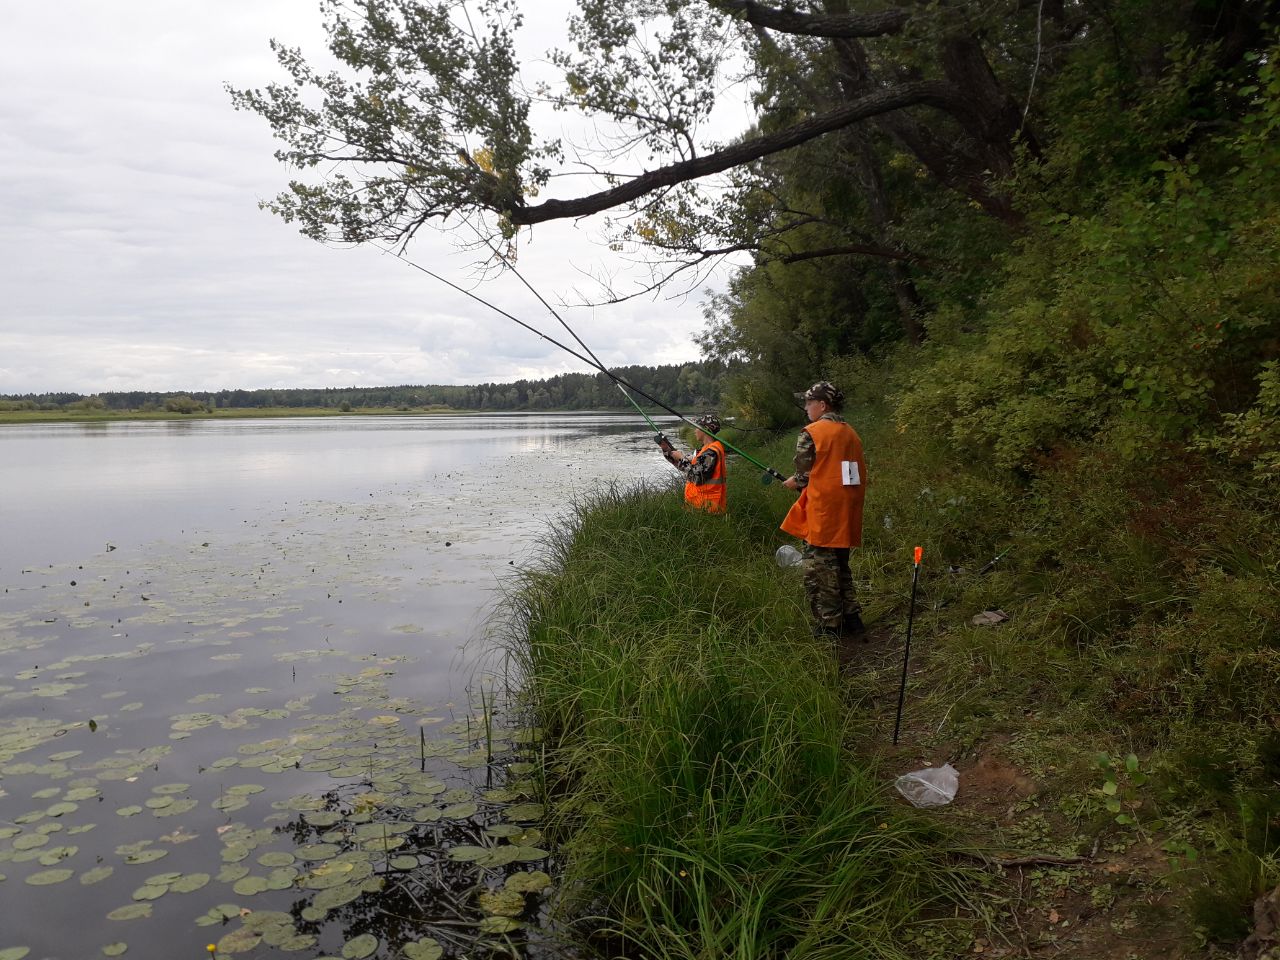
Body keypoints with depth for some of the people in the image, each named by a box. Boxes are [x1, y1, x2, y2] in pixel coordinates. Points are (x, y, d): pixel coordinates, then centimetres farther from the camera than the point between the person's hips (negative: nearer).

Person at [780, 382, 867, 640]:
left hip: (822, 517, -8)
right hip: (847, 518, 8)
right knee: (840, 568, 20)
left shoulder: (811, 433, -11)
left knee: (819, 574, -1)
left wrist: (794, 482, 14)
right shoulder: (851, 434, 12)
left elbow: (804, 475, -9)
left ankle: (828, 632, 2)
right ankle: (852, 625, 22)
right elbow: (856, 475, 16)